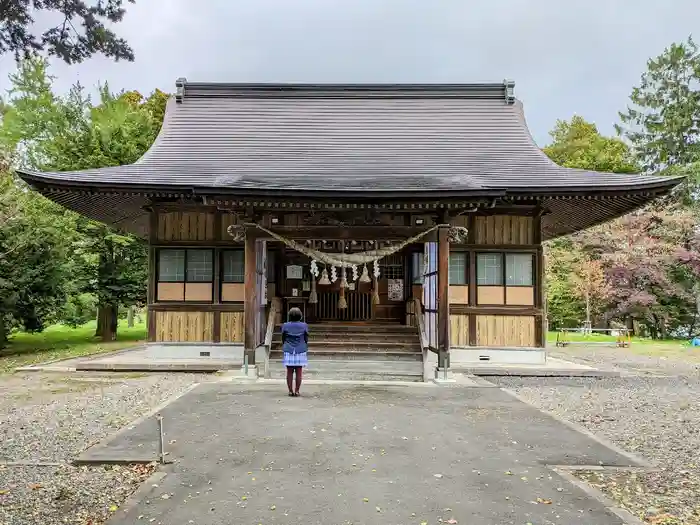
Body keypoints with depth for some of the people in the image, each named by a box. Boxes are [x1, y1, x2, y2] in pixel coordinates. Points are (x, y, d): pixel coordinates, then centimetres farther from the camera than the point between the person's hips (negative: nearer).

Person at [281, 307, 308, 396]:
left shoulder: (285, 326, -4)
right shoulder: (304, 326, -4)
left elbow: (283, 339, 5)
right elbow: (306, 339, 3)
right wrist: (305, 348, 19)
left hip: (288, 352, 0)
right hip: (300, 351, 0)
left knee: (289, 372, 5)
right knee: (298, 372, 5)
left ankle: (290, 391, 6)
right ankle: (297, 391, 6)